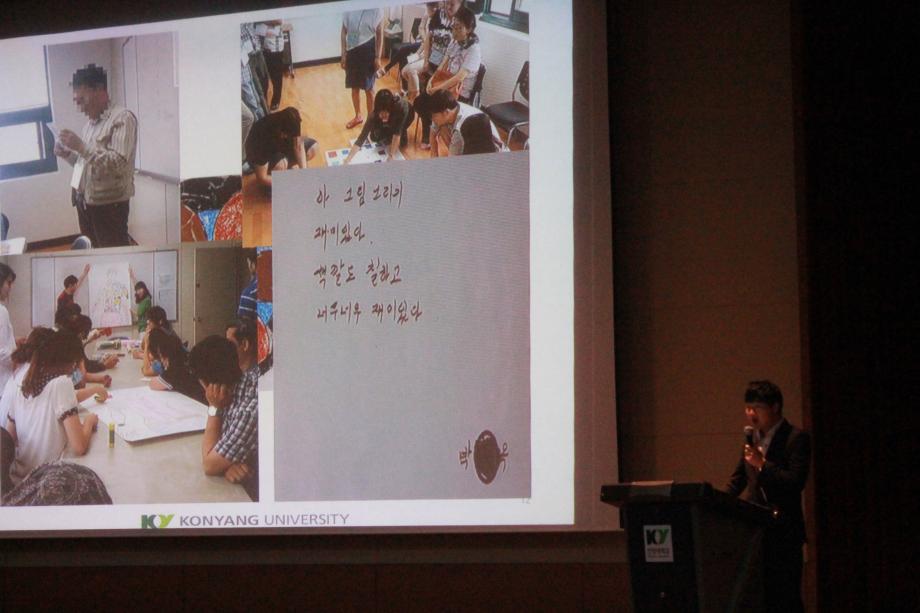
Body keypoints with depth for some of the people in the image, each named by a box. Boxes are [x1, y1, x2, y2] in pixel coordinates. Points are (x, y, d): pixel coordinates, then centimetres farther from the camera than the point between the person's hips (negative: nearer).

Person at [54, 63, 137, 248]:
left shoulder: (122, 118, -11)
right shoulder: (90, 123, 15)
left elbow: (118, 164, -22)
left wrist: (81, 146, -23)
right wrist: (68, 154, 5)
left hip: (109, 205, -8)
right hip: (85, 203, 8)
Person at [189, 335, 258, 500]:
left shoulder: (251, 409, -30)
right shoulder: (236, 385, -7)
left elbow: (209, 465, -18)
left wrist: (214, 407, -15)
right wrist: (226, 462, -16)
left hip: (253, 494, -6)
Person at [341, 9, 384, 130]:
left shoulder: (376, 9, -10)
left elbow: (380, 34, -5)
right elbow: (344, 32, 3)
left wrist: (378, 57, -7)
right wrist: (343, 54, 2)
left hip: (368, 50, -3)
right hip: (352, 51, 3)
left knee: (369, 89, 5)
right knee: (354, 87, 15)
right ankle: (358, 116, 34)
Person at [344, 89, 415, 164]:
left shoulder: (401, 106, -46)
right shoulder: (374, 116, -38)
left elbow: (397, 133, -43)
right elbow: (362, 137, -42)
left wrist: (391, 156, -47)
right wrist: (348, 160, -51)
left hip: (407, 115, -2)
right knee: (375, 137, -16)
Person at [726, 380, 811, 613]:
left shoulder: (796, 439, -7)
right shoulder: (752, 438, 14)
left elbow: (795, 482, -17)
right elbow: (738, 478, 24)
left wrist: (762, 464, -21)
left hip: (783, 532, -6)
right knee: (761, 594, 8)